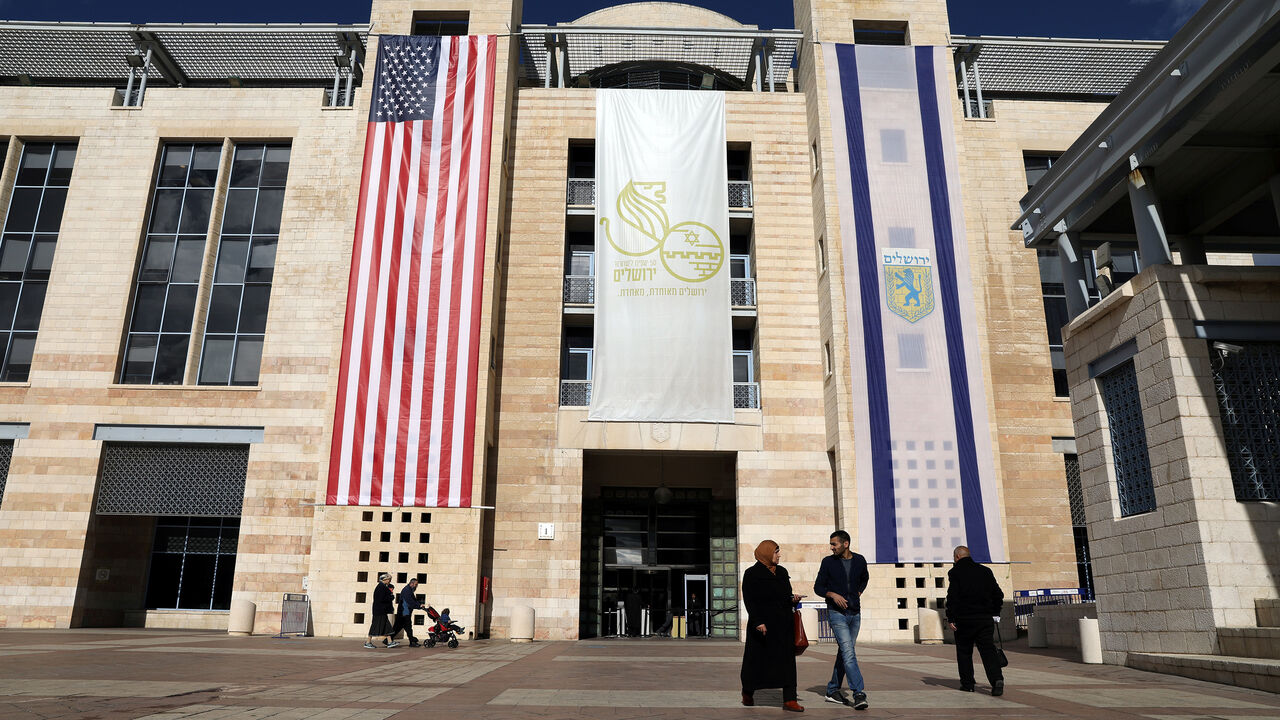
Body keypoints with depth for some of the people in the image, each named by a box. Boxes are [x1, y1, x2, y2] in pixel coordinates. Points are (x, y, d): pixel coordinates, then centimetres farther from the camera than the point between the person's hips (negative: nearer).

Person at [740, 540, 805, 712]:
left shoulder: (782, 572, 13)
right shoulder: (752, 574, -5)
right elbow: (749, 600, -10)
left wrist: (793, 598, -1)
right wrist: (758, 622, -19)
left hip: (784, 624, 5)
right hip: (762, 624, -5)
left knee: (787, 660, -2)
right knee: (757, 659, 6)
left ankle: (789, 700, -2)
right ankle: (748, 693, 28)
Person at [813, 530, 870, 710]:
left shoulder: (859, 560, 4)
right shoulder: (828, 562, -4)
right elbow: (818, 587, 0)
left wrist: (858, 593, 8)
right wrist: (833, 595, -18)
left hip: (855, 613, 4)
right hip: (836, 614, -4)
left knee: (844, 653, 10)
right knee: (849, 652, -16)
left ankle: (833, 690, 21)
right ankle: (859, 694, -18)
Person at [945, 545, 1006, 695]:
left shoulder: (955, 572, -5)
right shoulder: (985, 571, 9)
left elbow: (952, 596, -12)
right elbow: (998, 594, 11)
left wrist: (950, 618, -9)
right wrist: (994, 613, 19)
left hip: (964, 620, -3)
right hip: (985, 619, 3)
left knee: (964, 651, 10)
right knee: (988, 649, 1)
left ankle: (967, 683, 15)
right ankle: (997, 679, -19)